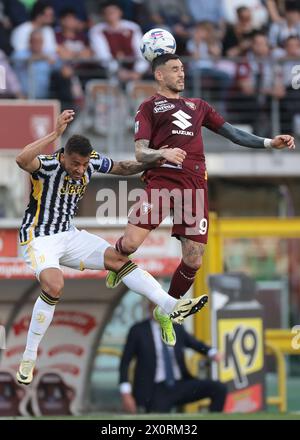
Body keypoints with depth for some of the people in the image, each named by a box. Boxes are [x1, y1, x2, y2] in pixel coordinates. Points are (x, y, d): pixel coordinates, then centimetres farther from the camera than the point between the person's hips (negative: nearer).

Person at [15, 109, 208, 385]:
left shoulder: (92, 161, -4)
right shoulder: (48, 166, -23)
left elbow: (122, 168, 16)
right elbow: (22, 160, -47)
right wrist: (56, 133, -50)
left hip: (69, 235, 7)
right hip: (39, 237, -7)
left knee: (117, 258, -7)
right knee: (54, 286, -30)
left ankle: (171, 307, -11)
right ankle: (29, 357, -19)